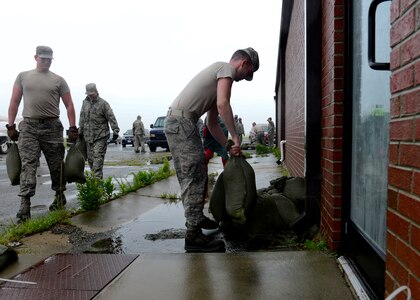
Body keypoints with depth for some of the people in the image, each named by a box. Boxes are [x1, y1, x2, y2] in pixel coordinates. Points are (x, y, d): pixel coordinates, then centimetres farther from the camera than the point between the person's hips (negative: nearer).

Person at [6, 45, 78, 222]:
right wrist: (10, 126, 3)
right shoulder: (23, 76, 12)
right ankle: (25, 205, -10)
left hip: (52, 127, 0)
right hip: (28, 126, 1)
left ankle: (60, 196, 23)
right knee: (27, 164, -7)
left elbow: (69, 105, 6)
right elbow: (14, 102, 11)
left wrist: (73, 128, -2)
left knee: (56, 165, 6)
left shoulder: (58, 80, 8)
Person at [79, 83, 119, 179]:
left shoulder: (103, 103, -6)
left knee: (98, 157, -12)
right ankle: (94, 177, 21)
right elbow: (82, 118, 19)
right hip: (88, 136, 6)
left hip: (100, 136, -6)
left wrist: (115, 130, -18)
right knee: (90, 158, 10)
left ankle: (97, 178, -14)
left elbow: (111, 118, -10)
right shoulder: (85, 102, 11)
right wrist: (80, 131, 21)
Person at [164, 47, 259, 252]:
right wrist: (235, 137, -12)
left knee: (193, 177, 18)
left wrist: (229, 147, 20)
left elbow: (212, 123, 25)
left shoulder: (219, 72, 27)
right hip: (182, 121, -10)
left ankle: (196, 218, 31)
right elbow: (223, 104, -19)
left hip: (175, 121, 10)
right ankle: (193, 235, -7)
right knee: (194, 178, -10)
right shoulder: (227, 68, -1)